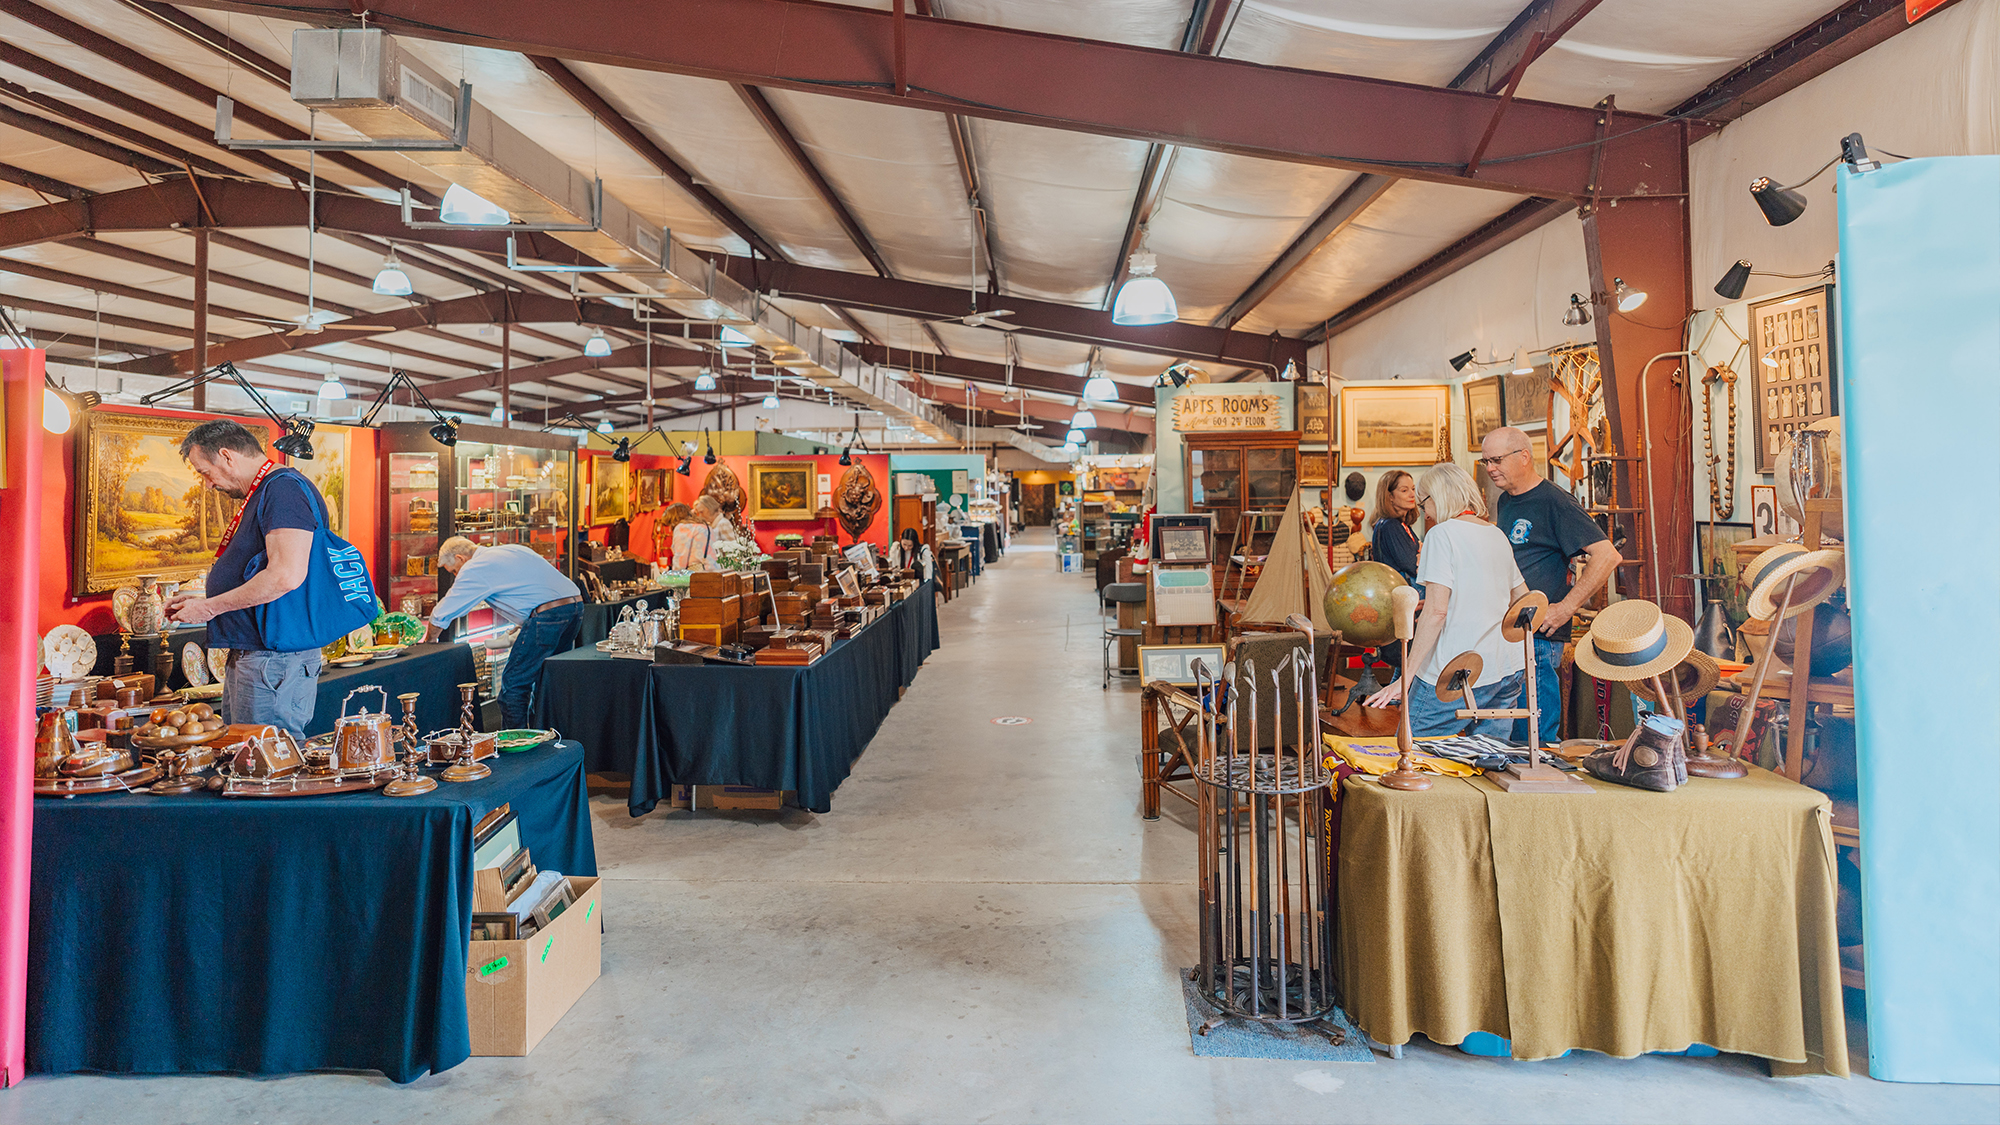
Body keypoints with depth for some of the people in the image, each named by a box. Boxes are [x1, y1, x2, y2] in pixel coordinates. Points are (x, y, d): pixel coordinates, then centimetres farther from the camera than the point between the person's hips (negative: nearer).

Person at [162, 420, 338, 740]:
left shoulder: (284, 488, -14)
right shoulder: (262, 495, 20)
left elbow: (287, 576, -26)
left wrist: (210, 607, -14)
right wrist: (201, 601, 17)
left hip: (273, 661, -11)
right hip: (246, 658, 11)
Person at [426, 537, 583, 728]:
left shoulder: (474, 570, 2)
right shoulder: (510, 549, 26)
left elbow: (441, 615, 11)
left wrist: (428, 641, 29)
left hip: (548, 613, -9)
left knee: (513, 686, 0)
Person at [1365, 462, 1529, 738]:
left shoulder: (1442, 533, -8)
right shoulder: (1498, 536, 15)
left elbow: (1436, 612, -16)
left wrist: (1406, 676, -15)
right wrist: (1526, 665, 35)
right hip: (1508, 673, 8)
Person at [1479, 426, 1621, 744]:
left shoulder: (1554, 502, -10)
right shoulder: (1505, 502, 15)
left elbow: (1607, 556, -17)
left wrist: (1565, 608, -19)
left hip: (1537, 638, -8)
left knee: (1533, 741, -4)